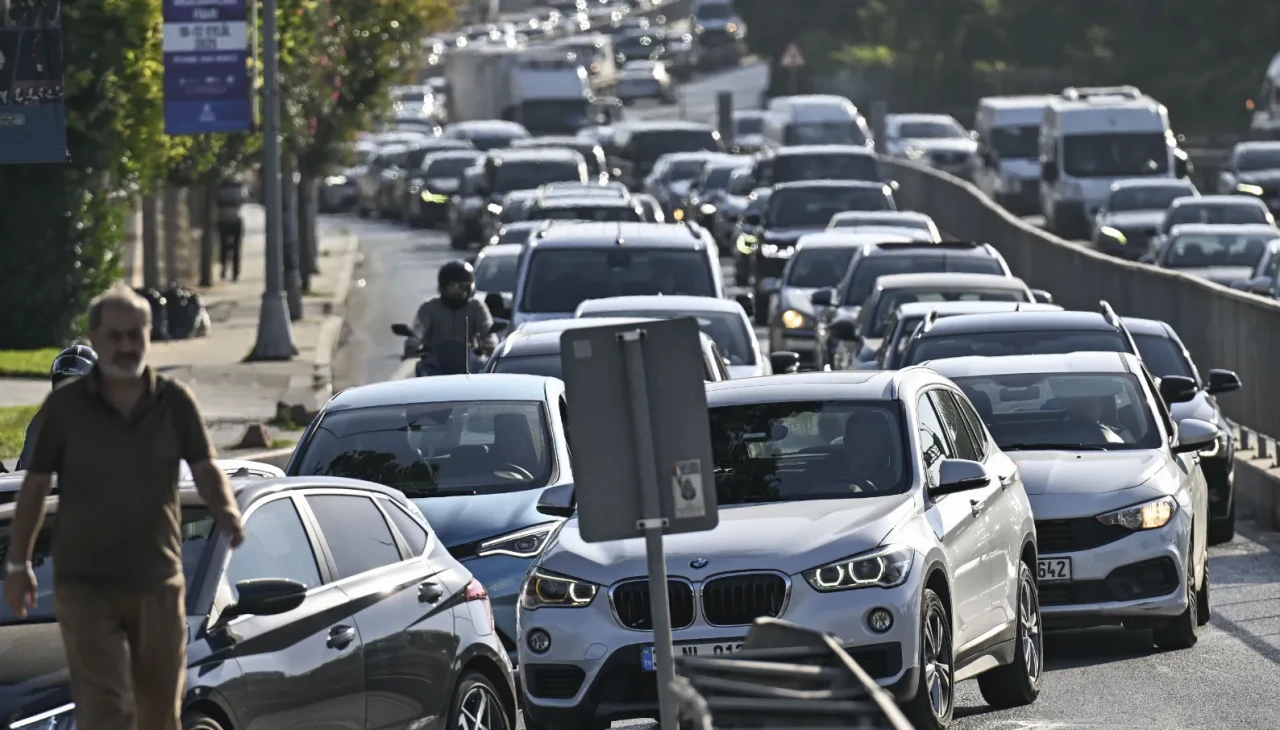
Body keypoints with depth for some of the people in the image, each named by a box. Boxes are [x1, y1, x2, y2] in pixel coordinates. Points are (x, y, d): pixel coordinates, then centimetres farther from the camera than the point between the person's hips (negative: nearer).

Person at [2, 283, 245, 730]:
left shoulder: (175, 402, 2)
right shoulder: (66, 406, -2)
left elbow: (206, 471, -1)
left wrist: (227, 512, -23)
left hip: (158, 583, 3)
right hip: (86, 586, -3)